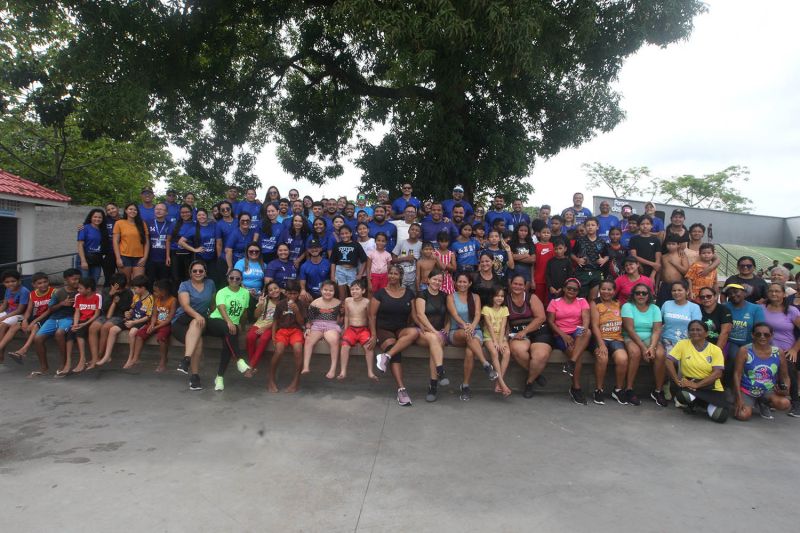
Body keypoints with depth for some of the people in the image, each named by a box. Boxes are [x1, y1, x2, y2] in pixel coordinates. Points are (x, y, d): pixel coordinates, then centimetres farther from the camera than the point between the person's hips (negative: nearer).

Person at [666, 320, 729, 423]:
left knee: (720, 416, -22)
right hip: (690, 386, 0)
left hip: (712, 388, 1)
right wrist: (678, 381, -18)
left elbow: (717, 373, -11)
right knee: (682, 395, -35)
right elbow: (669, 361, -9)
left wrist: (697, 385, -20)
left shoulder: (715, 349, -2)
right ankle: (693, 404, 5)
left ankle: (704, 404, 15)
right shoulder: (682, 344, -2)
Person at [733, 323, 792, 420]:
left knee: (785, 404, -28)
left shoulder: (778, 353, -3)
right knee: (743, 416, -24)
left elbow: (785, 377, 8)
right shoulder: (744, 351, -12)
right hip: (746, 391, -3)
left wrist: (785, 389, -14)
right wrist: (739, 398, -17)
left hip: (768, 391, 3)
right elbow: (737, 375, -12)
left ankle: (764, 405, 9)